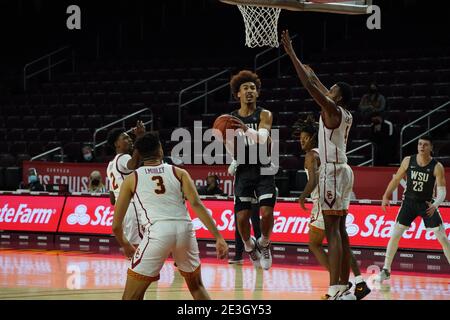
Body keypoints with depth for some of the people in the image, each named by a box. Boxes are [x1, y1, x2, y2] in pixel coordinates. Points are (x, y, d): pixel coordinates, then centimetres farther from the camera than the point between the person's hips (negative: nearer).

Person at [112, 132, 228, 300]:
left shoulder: (131, 179, 17)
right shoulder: (179, 172, 18)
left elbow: (116, 225, 16)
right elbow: (196, 205, 2)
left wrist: (125, 244, 36)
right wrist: (219, 238, -1)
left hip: (157, 231, -2)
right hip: (185, 230, 2)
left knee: (131, 297, 6)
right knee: (196, 287, 27)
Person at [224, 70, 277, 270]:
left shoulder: (264, 115, -2)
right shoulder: (231, 119, 4)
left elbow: (263, 139, -22)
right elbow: (234, 153, 0)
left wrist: (246, 129, -40)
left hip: (263, 170, -2)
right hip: (243, 171, 2)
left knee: (267, 212, -15)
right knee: (242, 216, -4)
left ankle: (264, 243, 13)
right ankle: (249, 247, 24)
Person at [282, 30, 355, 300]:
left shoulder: (333, 111, -10)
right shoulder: (346, 115, 14)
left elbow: (311, 86, -16)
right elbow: (319, 88, 31)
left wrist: (292, 55, -12)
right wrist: (312, 72, 44)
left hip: (333, 172, -9)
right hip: (342, 170, 9)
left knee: (332, 231, -14)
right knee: (340, 229, 10)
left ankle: (335, 291, -20)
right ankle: (344, 288, 11)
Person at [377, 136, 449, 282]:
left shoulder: (437, 167, -15)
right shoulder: (408, 161, -7)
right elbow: (396, 179, 5)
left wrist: (435, 205, -38)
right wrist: (386, 196, -1)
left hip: (427, 204, -2)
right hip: (409, 202, 2)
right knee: (395, 235, -2)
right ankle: (386, 270, 8)